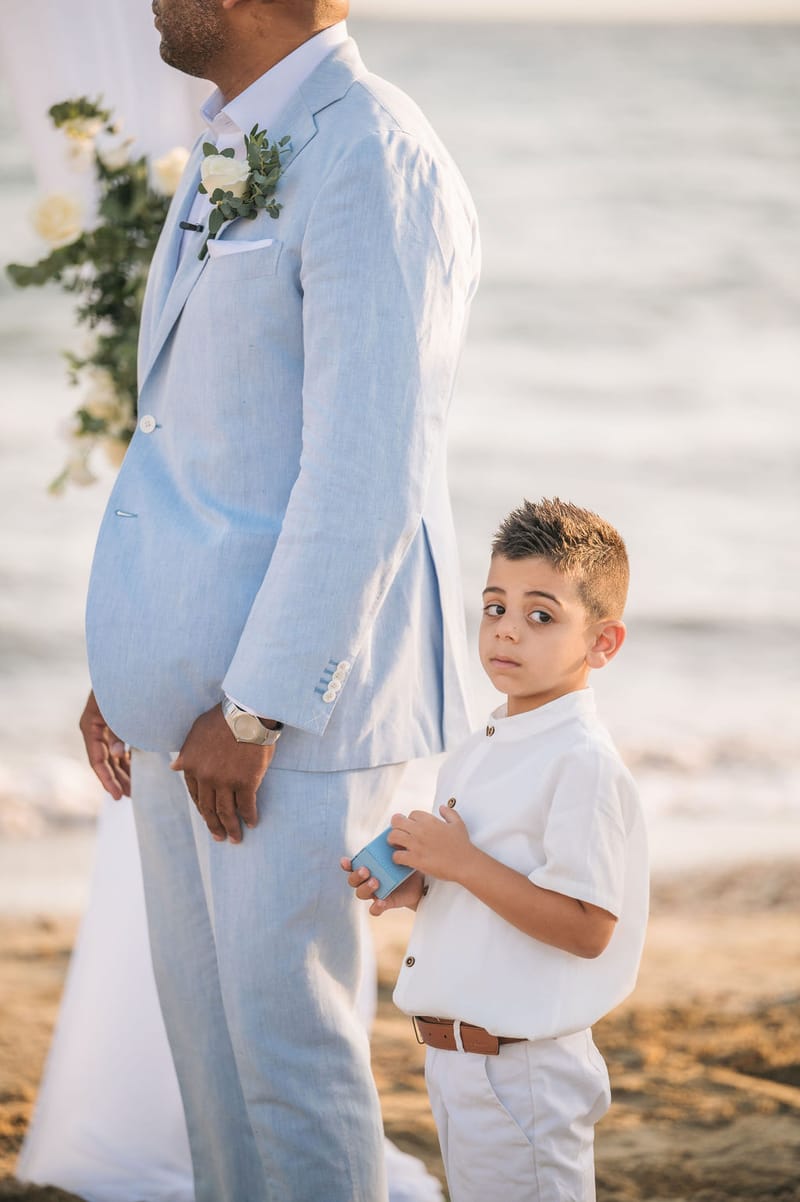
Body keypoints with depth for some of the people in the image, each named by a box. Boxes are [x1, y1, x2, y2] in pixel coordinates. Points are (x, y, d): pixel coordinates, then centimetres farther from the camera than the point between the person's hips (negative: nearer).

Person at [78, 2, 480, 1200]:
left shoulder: (371, 159, -17)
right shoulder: (233, 156, 14)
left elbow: (369, 472, -21)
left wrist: (258, 707, -20)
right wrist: (130, 662, 17)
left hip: (297, 689, -9)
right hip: (192, 684, 9)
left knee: (284, 1031, -4)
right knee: (206, 1023, 14)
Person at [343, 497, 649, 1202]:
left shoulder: (585, 765, -17)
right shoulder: (475, 756, 12)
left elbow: (586, 929, -23)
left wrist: (460, 862, -22)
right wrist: (413, 885, 3)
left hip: (522, 1073, -9)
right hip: (456, 1058, 9)